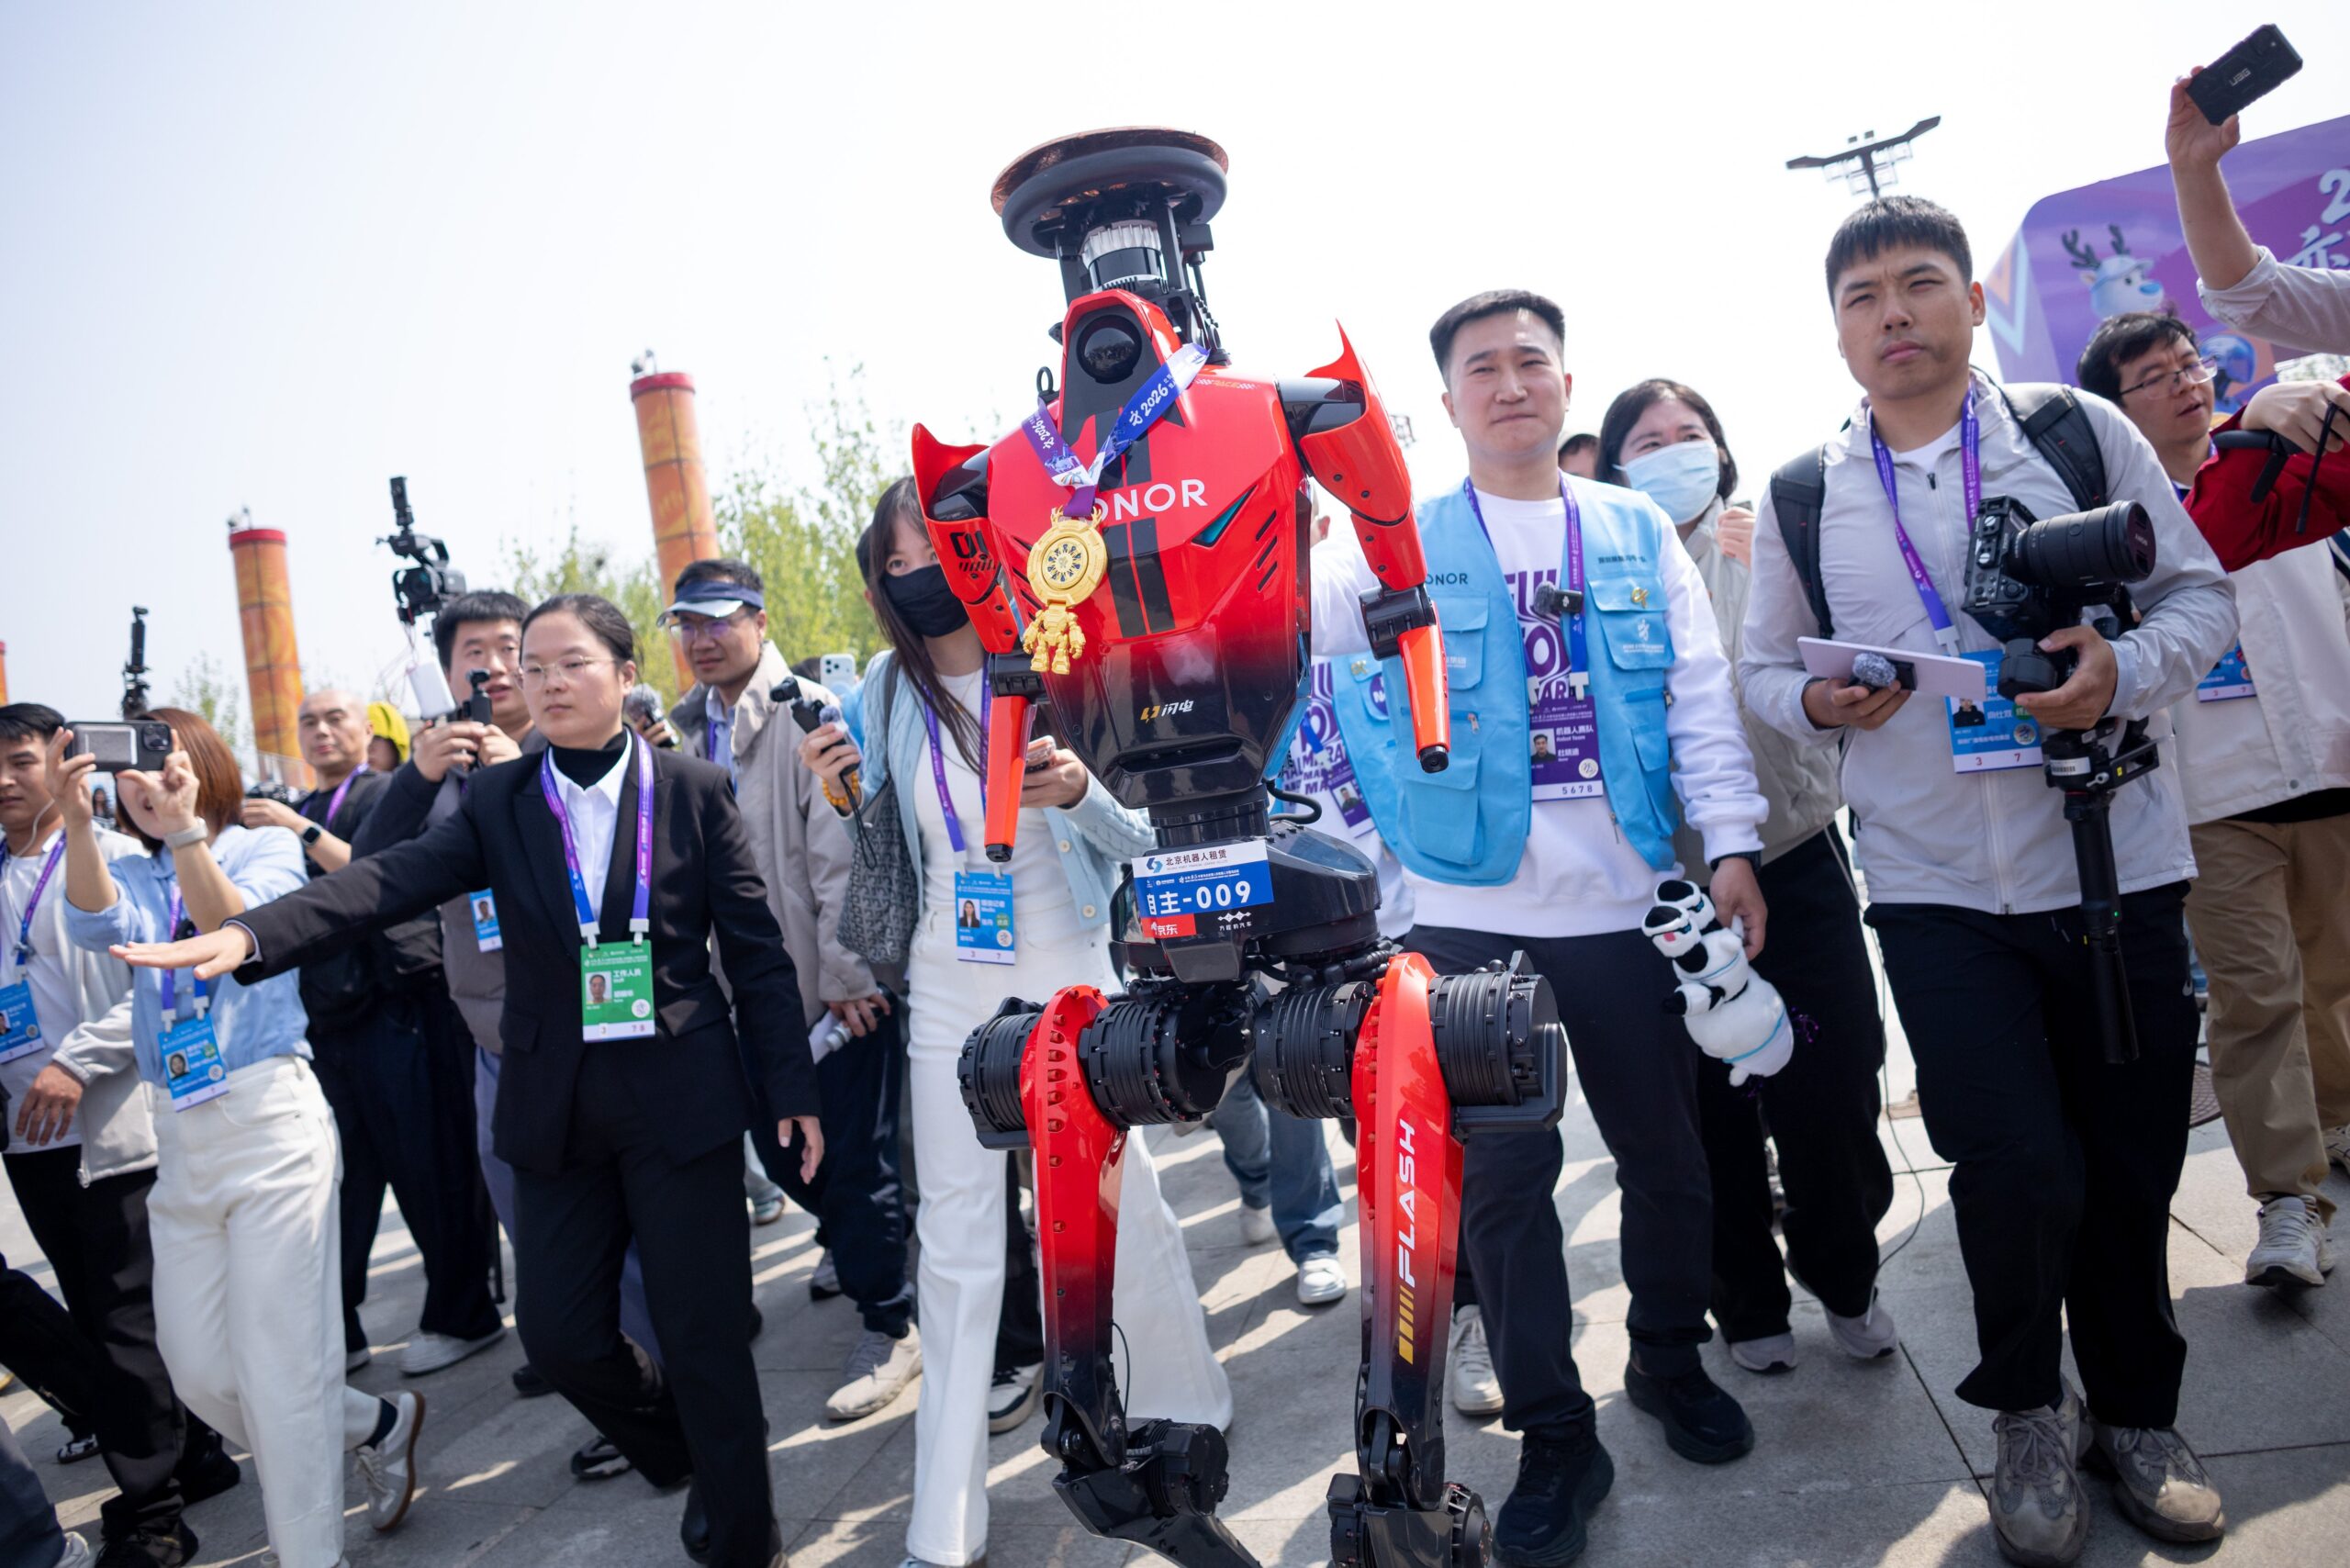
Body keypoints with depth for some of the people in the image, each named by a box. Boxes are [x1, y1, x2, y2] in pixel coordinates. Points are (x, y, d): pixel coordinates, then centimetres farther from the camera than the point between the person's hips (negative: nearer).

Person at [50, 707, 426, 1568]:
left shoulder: (267, 847, 2)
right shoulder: (134, 874, 13)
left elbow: (238, 933, -17)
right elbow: (101, 925, -11)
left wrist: (184, 828, -26)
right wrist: (76, 820, -24)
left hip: (268, 1116, -5)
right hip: (177, 1132, 6)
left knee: (279, 1364, -5)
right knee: (196, 1367, 7)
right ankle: (377, 1424, 30)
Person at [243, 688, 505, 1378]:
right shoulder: (291, 815, 19)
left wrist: (302, 831, -18)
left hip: (399, 1007, -6)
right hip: (325, 1016, 6)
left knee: (431, 1169, 1)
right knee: (337, 1180, 7)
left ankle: (462, 1316, 12)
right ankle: (334, 1332, 16)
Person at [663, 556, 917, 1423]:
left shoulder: (809, 713, -12)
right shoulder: (683, 732, 9)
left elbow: (842, 856, -17)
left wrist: (849, 976, -18)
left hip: (839, 990, -7)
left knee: (855, 1158, 0)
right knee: (778, 1148, 17)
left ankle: (890, 1325, 17)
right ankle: (856, 1237, 44)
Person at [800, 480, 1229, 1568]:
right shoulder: (887, 691, 1)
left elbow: (1137, 842, -6)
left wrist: (1080, 793, -26)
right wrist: (844, 799, -9)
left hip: (1067, 976, -2)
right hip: (949, 990, 3)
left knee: (1126, 1199, 10)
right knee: (955, 1241, 7)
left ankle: (1184, 1407, 36)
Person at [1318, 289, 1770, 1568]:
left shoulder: (1637, 532, 9)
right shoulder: (1402, 544, 4)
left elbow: (1700, 697, 6)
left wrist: (1730, 845, 0)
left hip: (1627, 902, 2)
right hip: (1474, 912, -2)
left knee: (1666, 1154, 14)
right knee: (1503, 1177, 4)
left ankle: (1670, 1359, 40)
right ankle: (1553, 1436, 21)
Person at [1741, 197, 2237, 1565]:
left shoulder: (2082, 432, 3)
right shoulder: (1801, 499, 6)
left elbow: (2202, 594, 5)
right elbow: (1766, 665, 13)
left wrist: (2125, 670, -15)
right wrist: (1816, 701, -10)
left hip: (2117, 863, 1)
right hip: (1937, 887, 0)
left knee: (2132, 1166, 10)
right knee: (2018, 1168, -8)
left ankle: (2136, 1411, 36)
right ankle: (2030, 1414, 22)